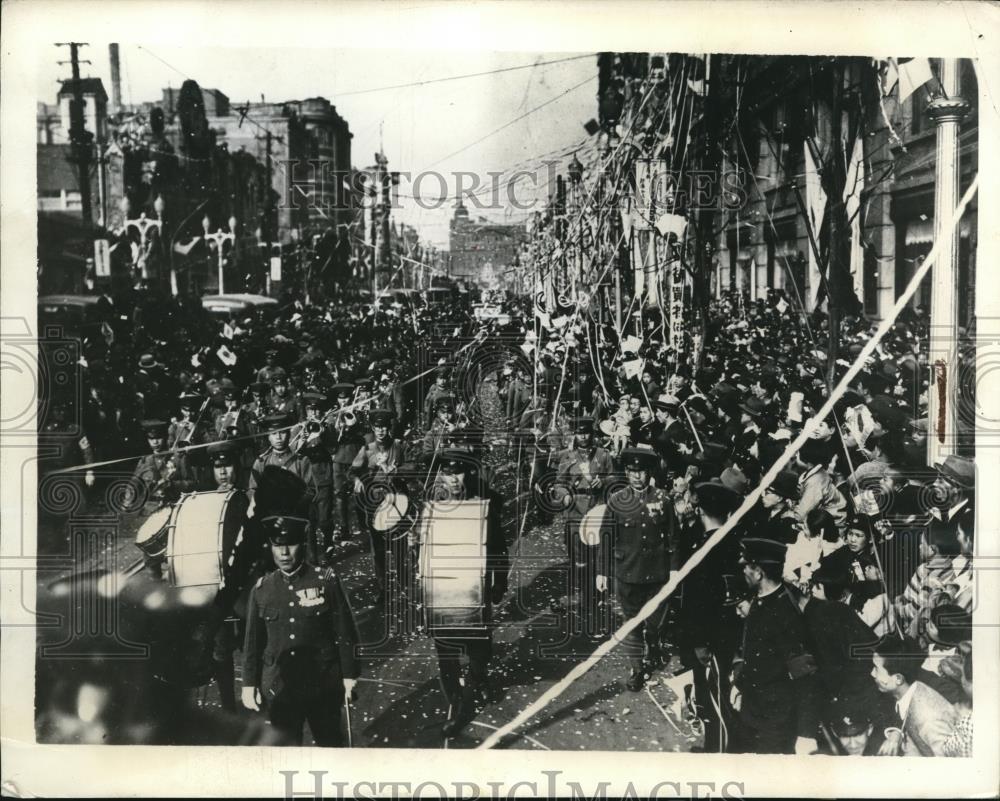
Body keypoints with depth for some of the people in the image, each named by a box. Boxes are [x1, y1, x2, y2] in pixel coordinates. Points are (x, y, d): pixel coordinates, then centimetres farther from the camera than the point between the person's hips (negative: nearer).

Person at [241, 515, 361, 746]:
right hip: (279, 690, 2)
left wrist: (349, 675, -3)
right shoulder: (261, 590, 2)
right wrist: (249, 683, 7)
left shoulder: (326, 580, -5)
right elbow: (253, 641, 8)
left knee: (330, 742, 11)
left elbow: (345, 632, -3)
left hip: (323, 686, -2)